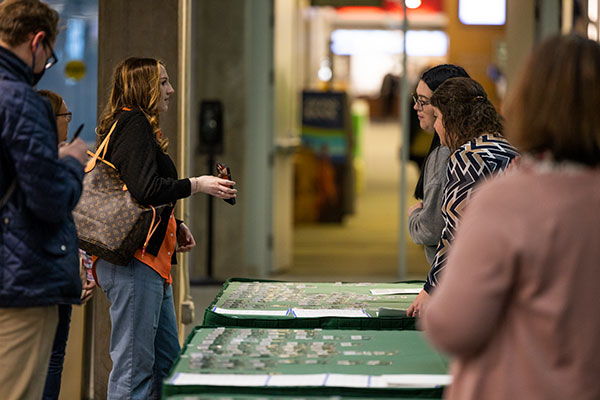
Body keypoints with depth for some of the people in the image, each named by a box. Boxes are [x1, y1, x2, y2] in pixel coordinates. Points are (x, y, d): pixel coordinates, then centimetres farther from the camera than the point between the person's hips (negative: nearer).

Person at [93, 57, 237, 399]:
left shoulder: (136, 125, 21)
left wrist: (175, 226, 15)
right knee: (134, 365, -8)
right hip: (134, 259, -11)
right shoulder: (134, 124, -11)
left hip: (152, 259, 11)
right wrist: (197, 185, -11)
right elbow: (145, 189, -22)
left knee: (167, 361, 15)